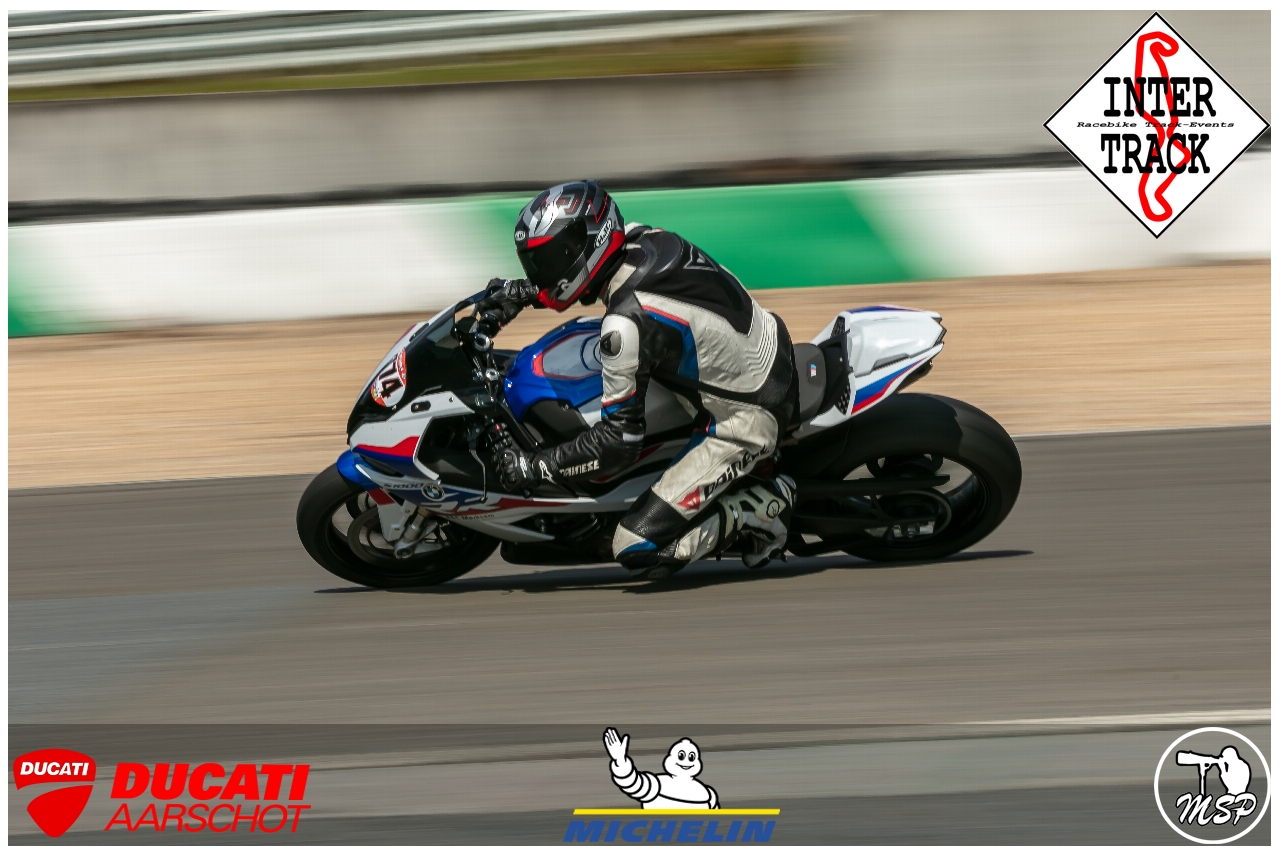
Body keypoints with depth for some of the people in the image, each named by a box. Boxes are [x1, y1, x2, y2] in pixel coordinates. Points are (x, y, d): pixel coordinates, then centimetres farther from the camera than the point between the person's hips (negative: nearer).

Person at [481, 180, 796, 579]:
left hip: (745, 420, -8)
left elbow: (620, 441, -21)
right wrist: (524, 292, 10)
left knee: (638, 552, -10)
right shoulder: (645, 238, -5)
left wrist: (534, 467, -12)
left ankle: (763, 504, 0)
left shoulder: (627, 324, -27)